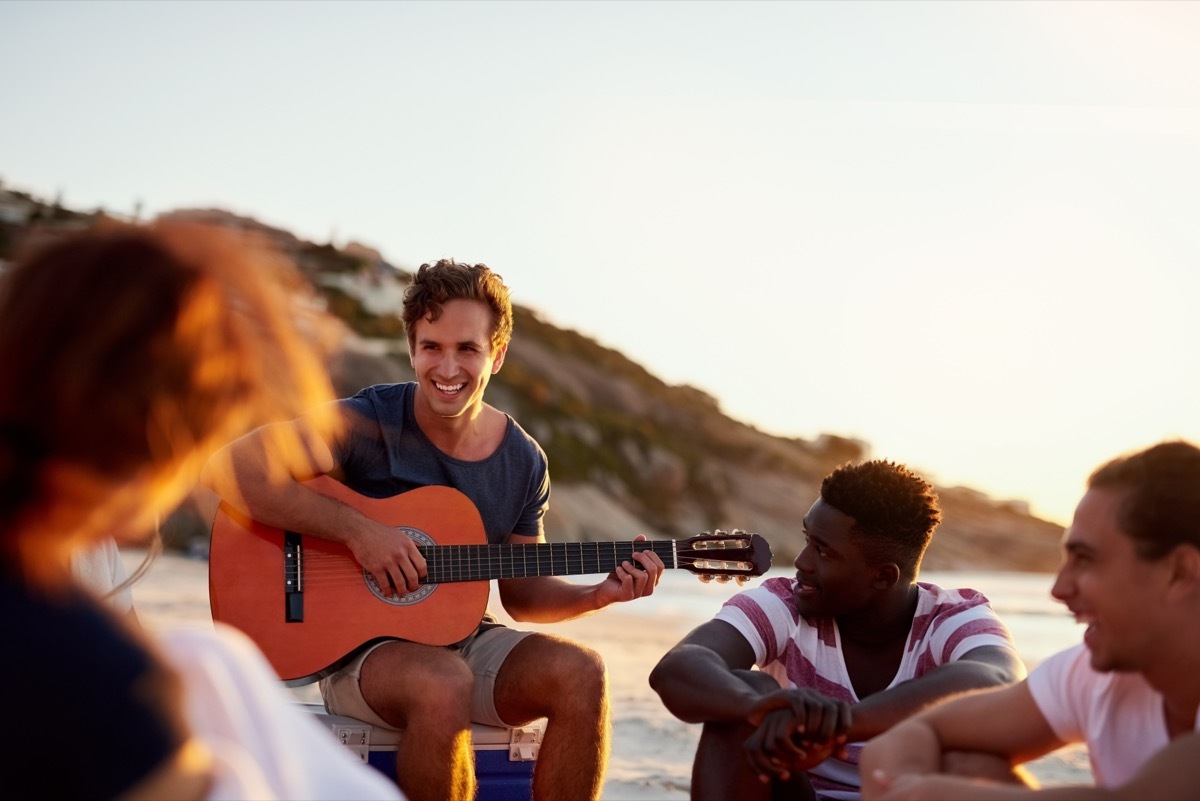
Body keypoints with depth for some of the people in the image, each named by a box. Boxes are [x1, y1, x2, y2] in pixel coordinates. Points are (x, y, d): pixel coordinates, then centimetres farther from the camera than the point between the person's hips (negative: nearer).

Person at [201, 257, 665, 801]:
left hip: (463, 640, 5)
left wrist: (600, 594, -6)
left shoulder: (524, 463, 4)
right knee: (445, 684, -37)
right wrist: (355, 530, -27)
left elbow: (521, 592, 13)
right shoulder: (371, 421, -12)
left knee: (581, 673, -22)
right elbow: (229, 469, -23)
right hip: (358, 647, -5)